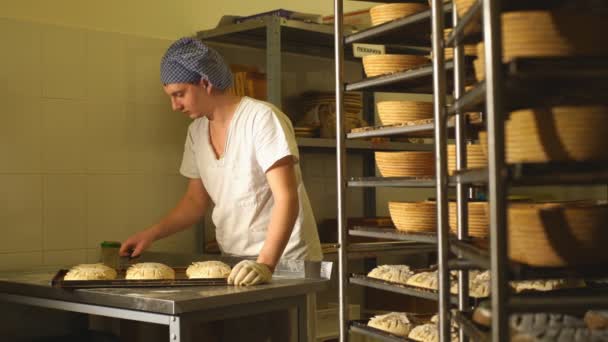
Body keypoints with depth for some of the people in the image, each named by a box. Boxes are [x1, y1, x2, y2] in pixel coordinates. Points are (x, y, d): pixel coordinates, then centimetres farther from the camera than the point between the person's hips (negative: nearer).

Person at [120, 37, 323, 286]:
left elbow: (286, 199, -21)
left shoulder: (262, 119, -15)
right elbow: (196, 200, 15)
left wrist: (266, 264, -32)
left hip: (284, 262, -5)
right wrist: (151, 235, 1)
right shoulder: (197, 131, 6)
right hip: (236, 265, 6)